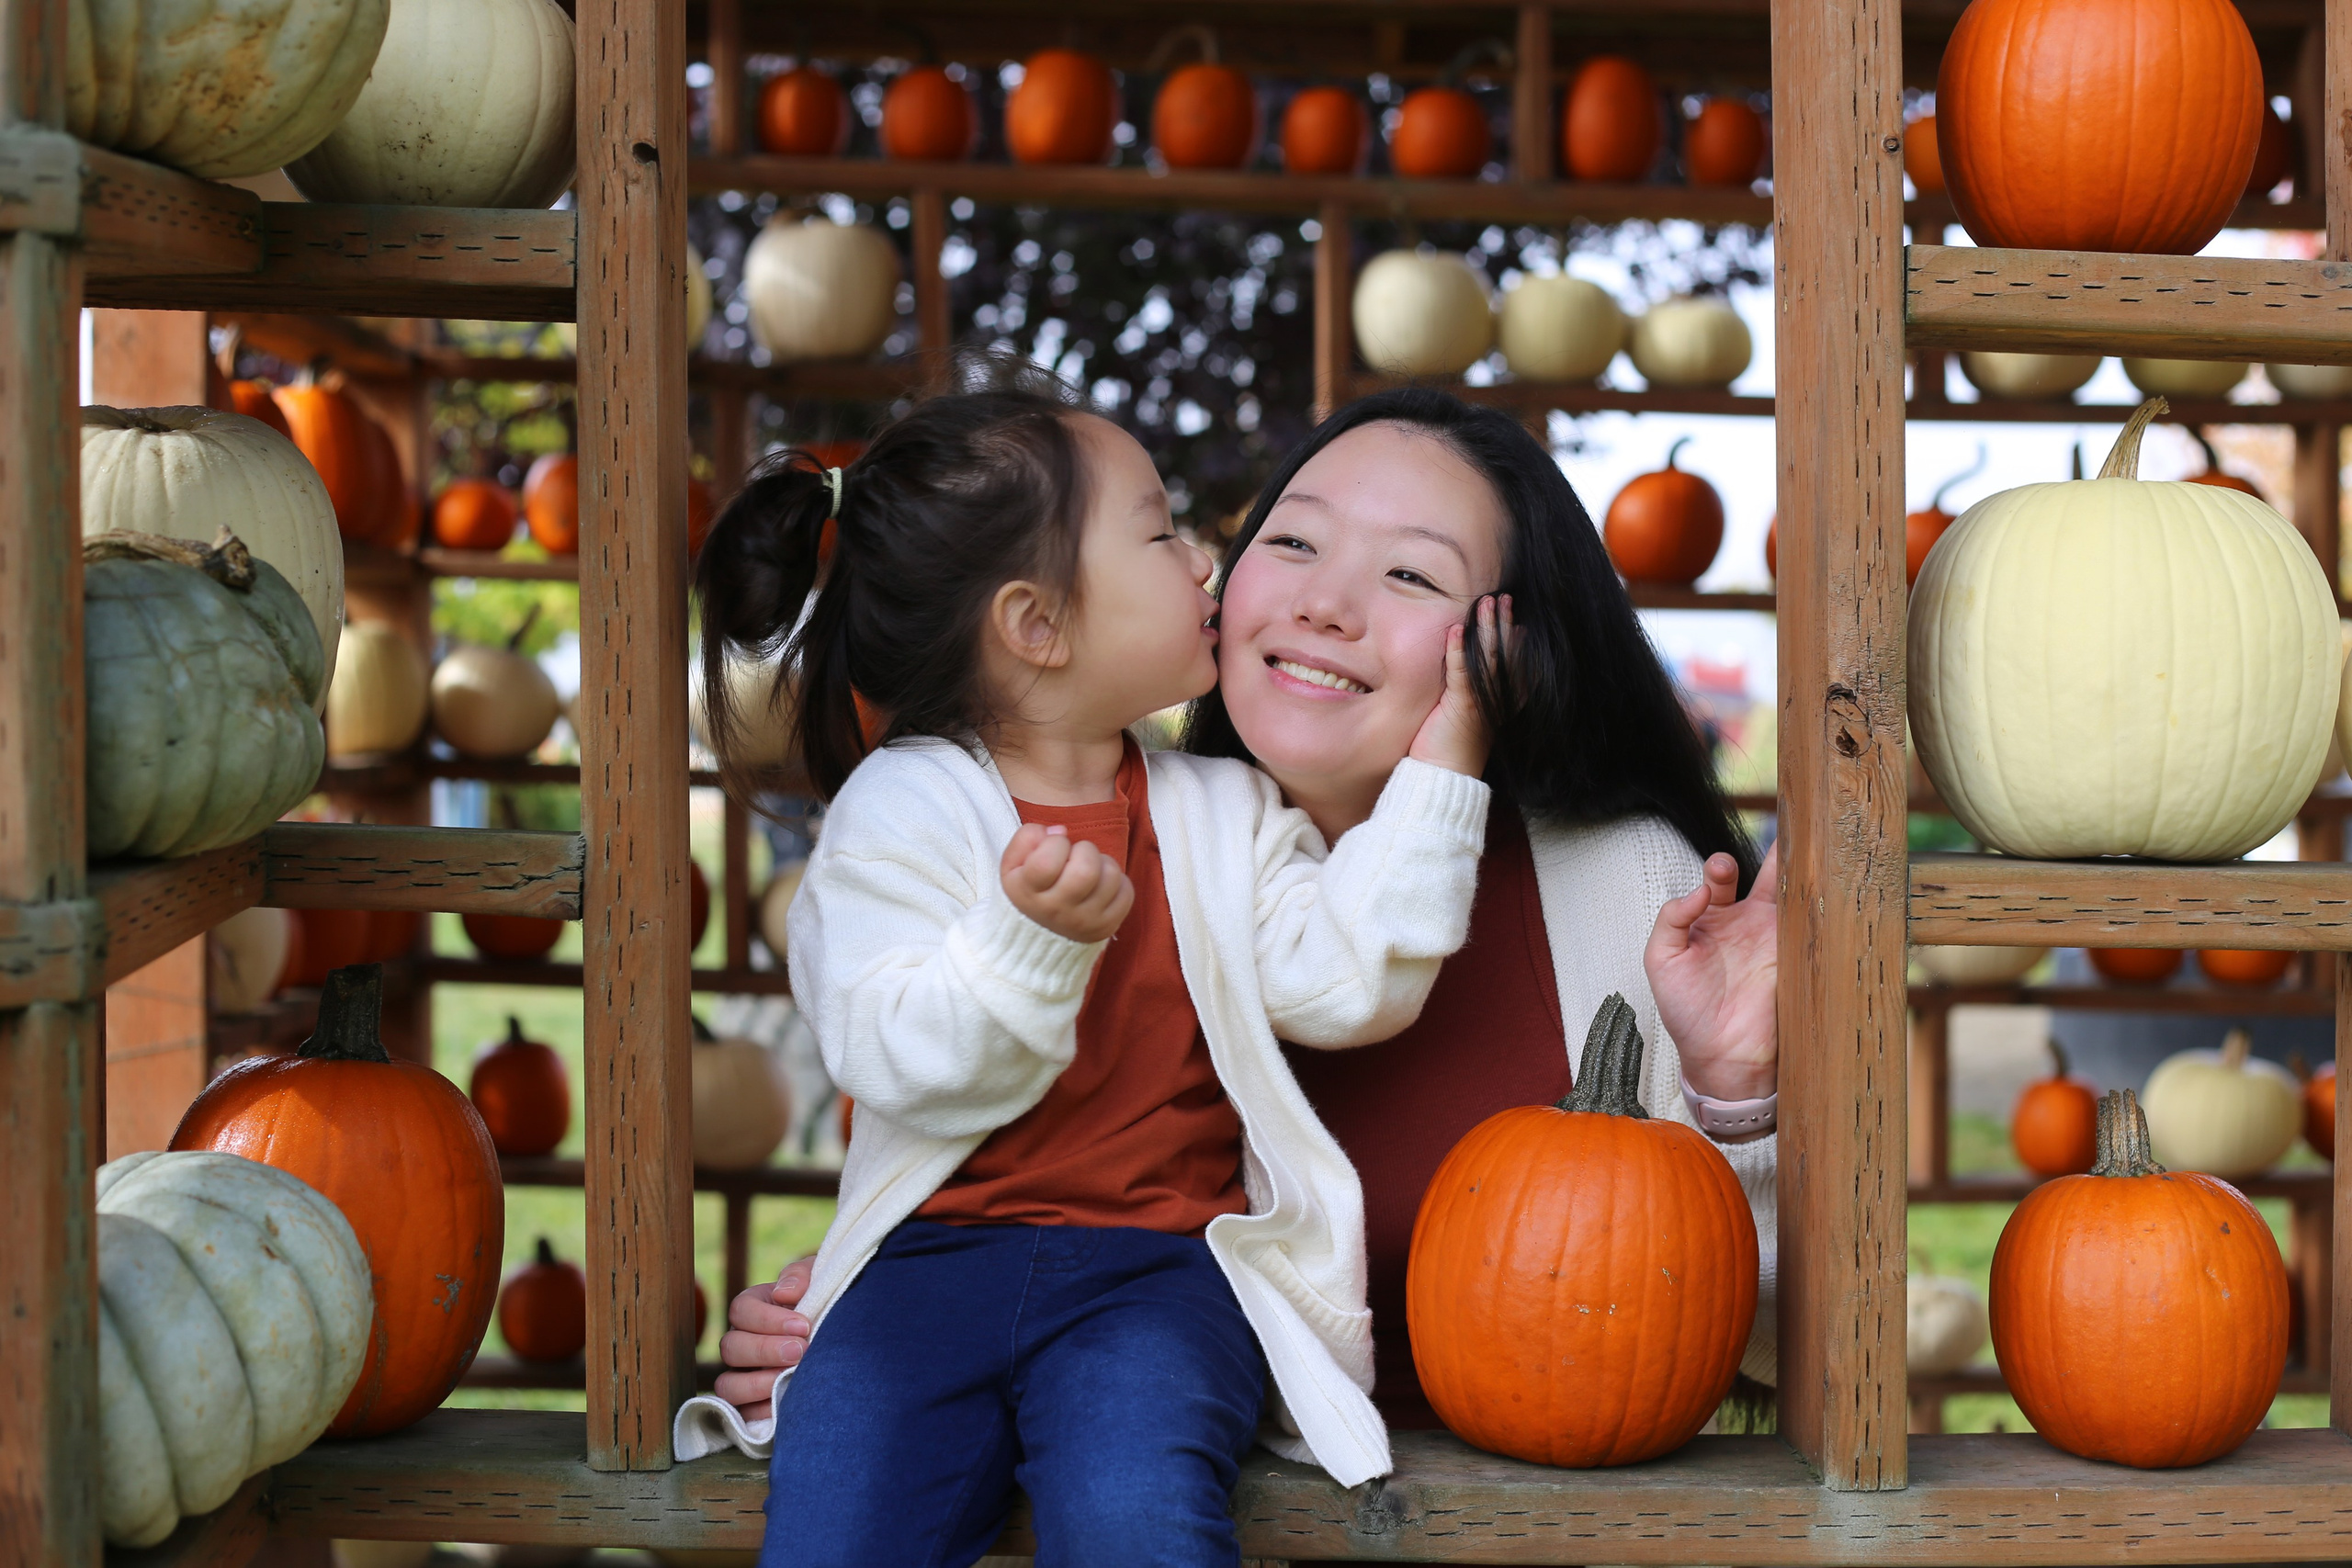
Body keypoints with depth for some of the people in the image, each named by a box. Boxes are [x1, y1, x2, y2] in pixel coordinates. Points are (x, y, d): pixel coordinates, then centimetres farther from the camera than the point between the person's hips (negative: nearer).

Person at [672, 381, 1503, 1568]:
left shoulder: (1222, 814, 14)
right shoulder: (900, 807, 1)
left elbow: (1346, 979, 0)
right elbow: (904, 1066, -10)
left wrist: (1434, 774, -1)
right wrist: (1030, 935, -27)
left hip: (1160, 1262, 1)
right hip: (933, 1257, -1)